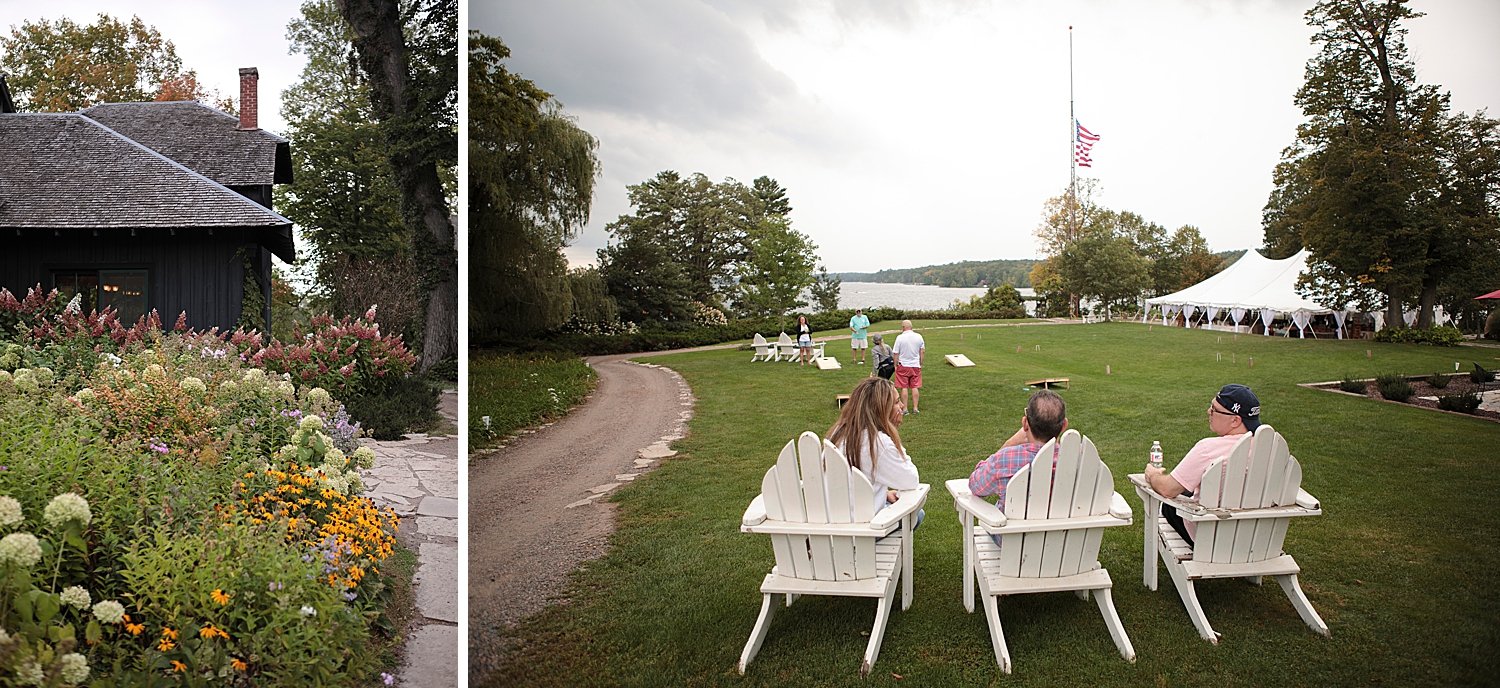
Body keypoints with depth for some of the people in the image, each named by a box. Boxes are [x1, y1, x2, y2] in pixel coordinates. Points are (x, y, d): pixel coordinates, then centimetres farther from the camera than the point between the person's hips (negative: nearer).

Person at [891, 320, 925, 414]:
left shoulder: (900, 337, -12)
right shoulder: (918, 336, 0)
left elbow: (896, 353, -10)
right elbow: (922, 351, 5)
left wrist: (896, 365, 1)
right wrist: (921, 364, 15)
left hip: (903, 365, -3)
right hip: (915, 365, 3)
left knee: (904, 388, 2)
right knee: (915, 387, 8)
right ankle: (915, 408, 10)